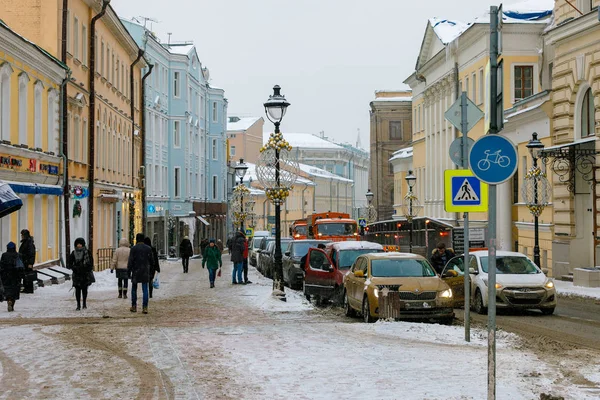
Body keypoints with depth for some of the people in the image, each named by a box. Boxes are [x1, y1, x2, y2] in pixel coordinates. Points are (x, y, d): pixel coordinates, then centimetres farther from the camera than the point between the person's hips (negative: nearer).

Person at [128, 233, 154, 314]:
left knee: (134, 289, 13)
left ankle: (134, 306, 16)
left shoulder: (134, 248, -7)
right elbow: (151, 261, 6)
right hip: (145, 272, 2)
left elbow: (130, 261, -10)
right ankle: (145, 307, -5)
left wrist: (128, 272, -5)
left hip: (136, 272, -2)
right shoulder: (148, 248, 1)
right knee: (145, 290, 2)